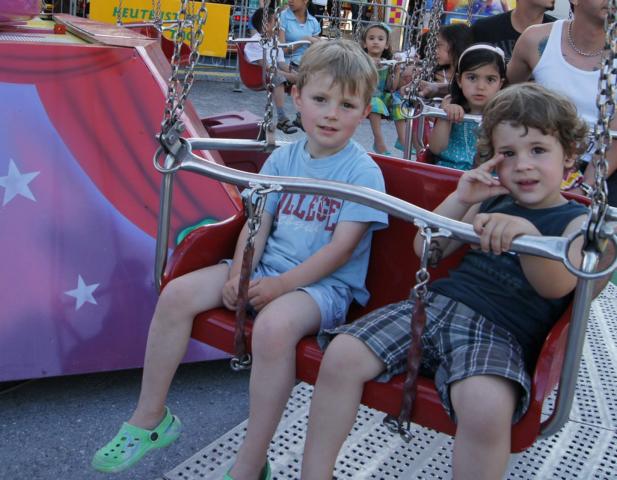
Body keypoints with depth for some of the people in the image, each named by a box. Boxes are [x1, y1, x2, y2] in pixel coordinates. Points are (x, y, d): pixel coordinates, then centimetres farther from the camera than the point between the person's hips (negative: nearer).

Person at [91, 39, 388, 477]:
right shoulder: (283, 159, 7)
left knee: (273, 325, -37)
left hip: (324, 283, -6)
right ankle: (151, 419, 7)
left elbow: (341, 248, -16)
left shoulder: (364, 172, -10)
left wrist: (281, 284, -22)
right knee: (177, 294, -9)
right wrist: (239, 272, -11)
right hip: (266, 267, 6)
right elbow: (258, 223, 6)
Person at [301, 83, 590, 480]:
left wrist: (526, 232, -34)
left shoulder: (579, 221, 5)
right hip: (435, 303, 5)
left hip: (499, 332, -5)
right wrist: (461, 200, 5)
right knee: (341, 354, -16)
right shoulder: (491, 202, 21)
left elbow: (556, 286, -14)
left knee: (486, 405, -38)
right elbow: (427, 248, 20)